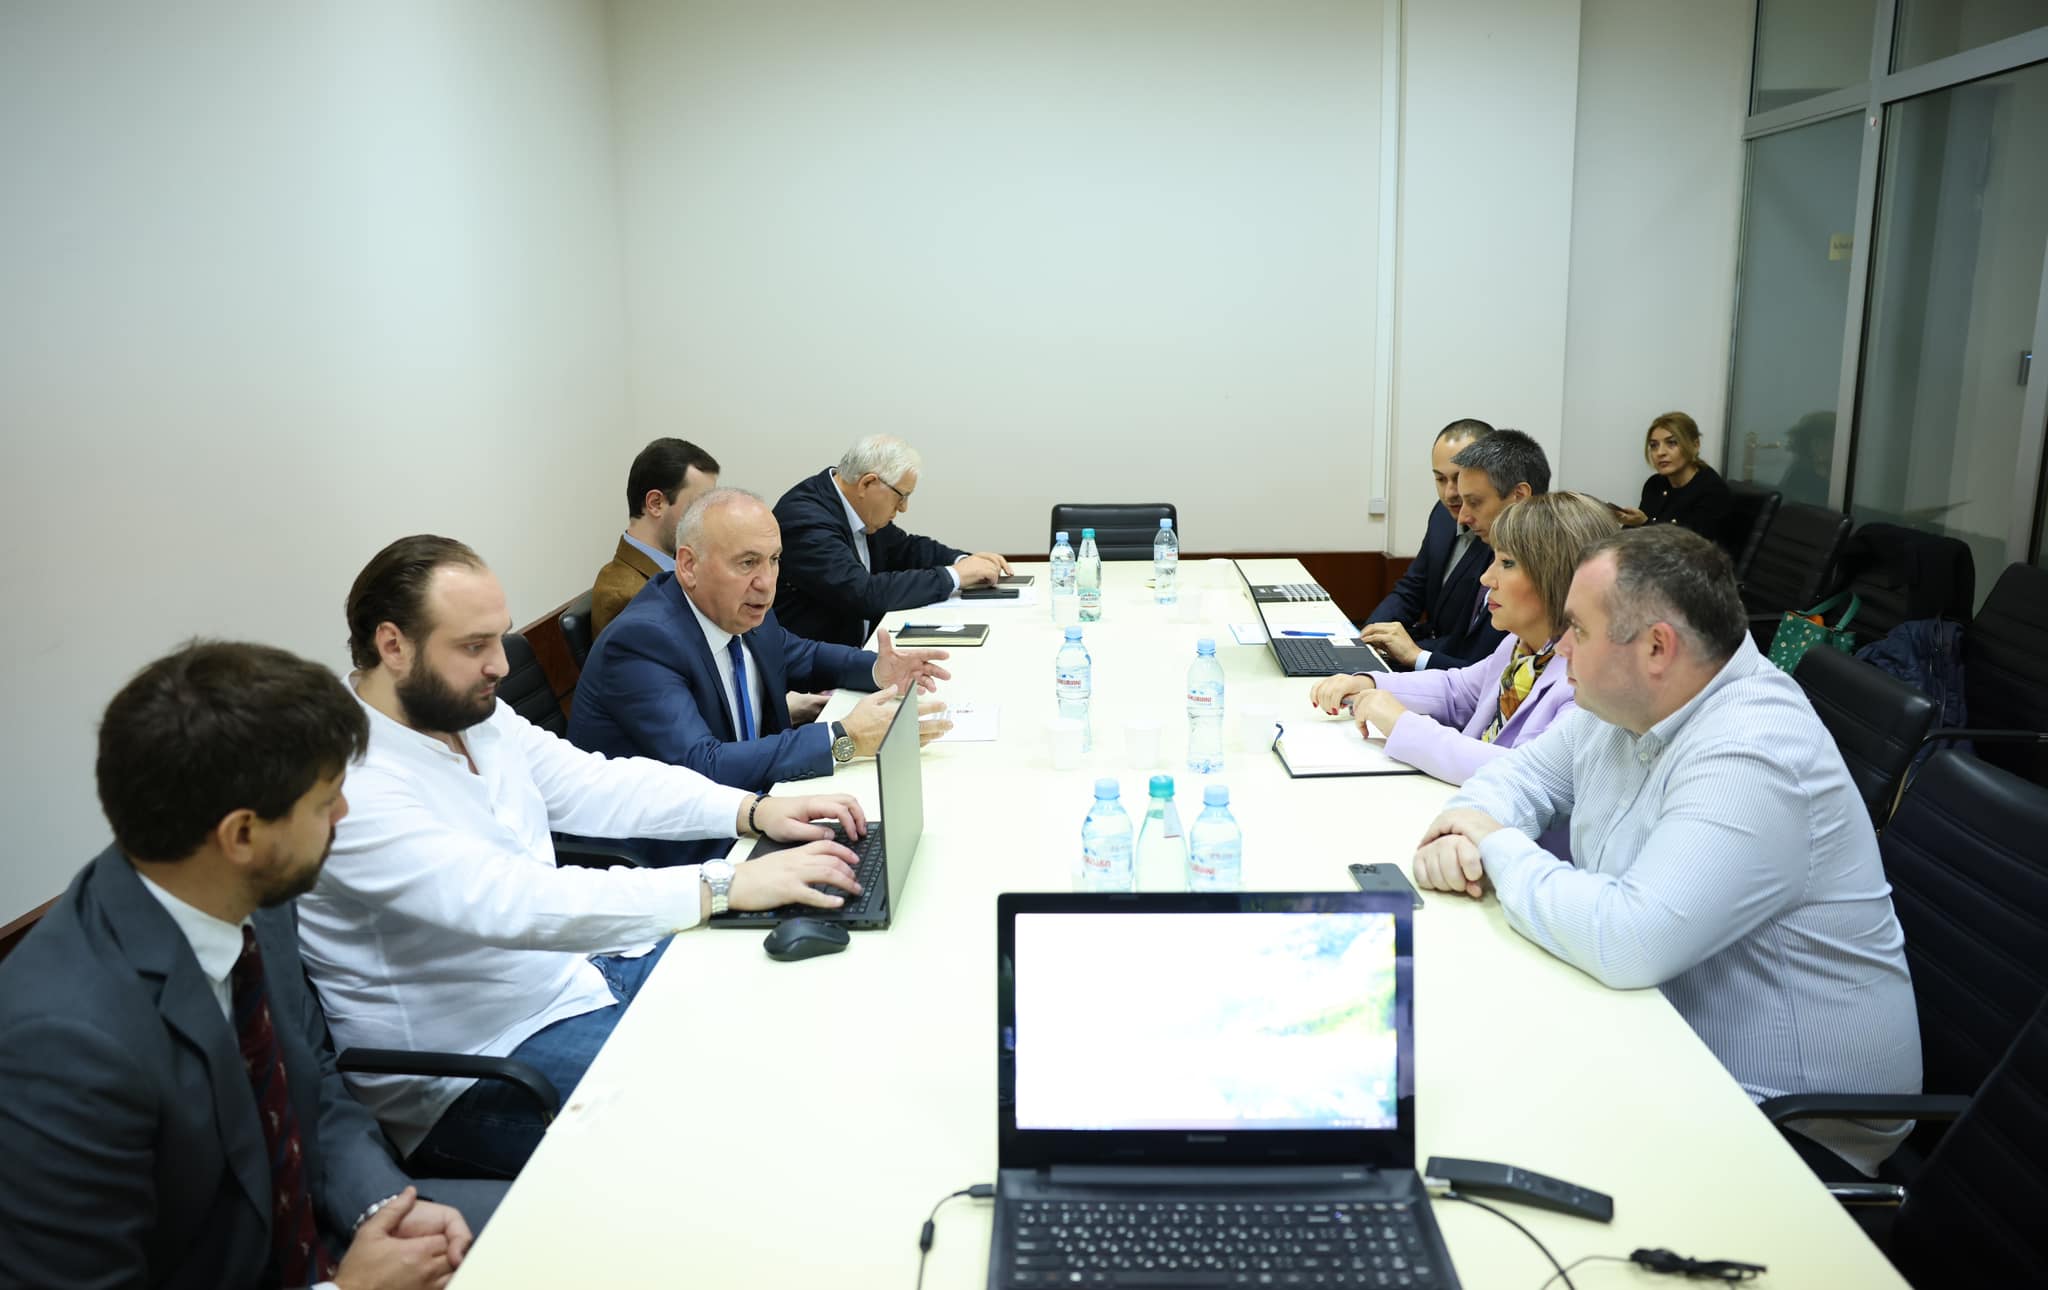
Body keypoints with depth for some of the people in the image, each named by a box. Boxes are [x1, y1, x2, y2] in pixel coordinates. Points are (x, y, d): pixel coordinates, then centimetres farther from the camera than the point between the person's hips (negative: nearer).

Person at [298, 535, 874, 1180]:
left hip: (577, 963, 9)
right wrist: (723, 886, -38)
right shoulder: (348, 783, -26)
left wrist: (754, 810, -8)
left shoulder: (474, 712, 2)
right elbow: (510, 903, -36)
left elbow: (594, 784, 7)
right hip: (481, 1056, -9)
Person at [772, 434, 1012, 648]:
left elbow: (905, 548, 19)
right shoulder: (805, 518, -22)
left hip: (856, 647, 8)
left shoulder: (859, 509, 3)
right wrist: (953, 576, -22)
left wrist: (962, 561, 0)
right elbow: (864, 594, -30)